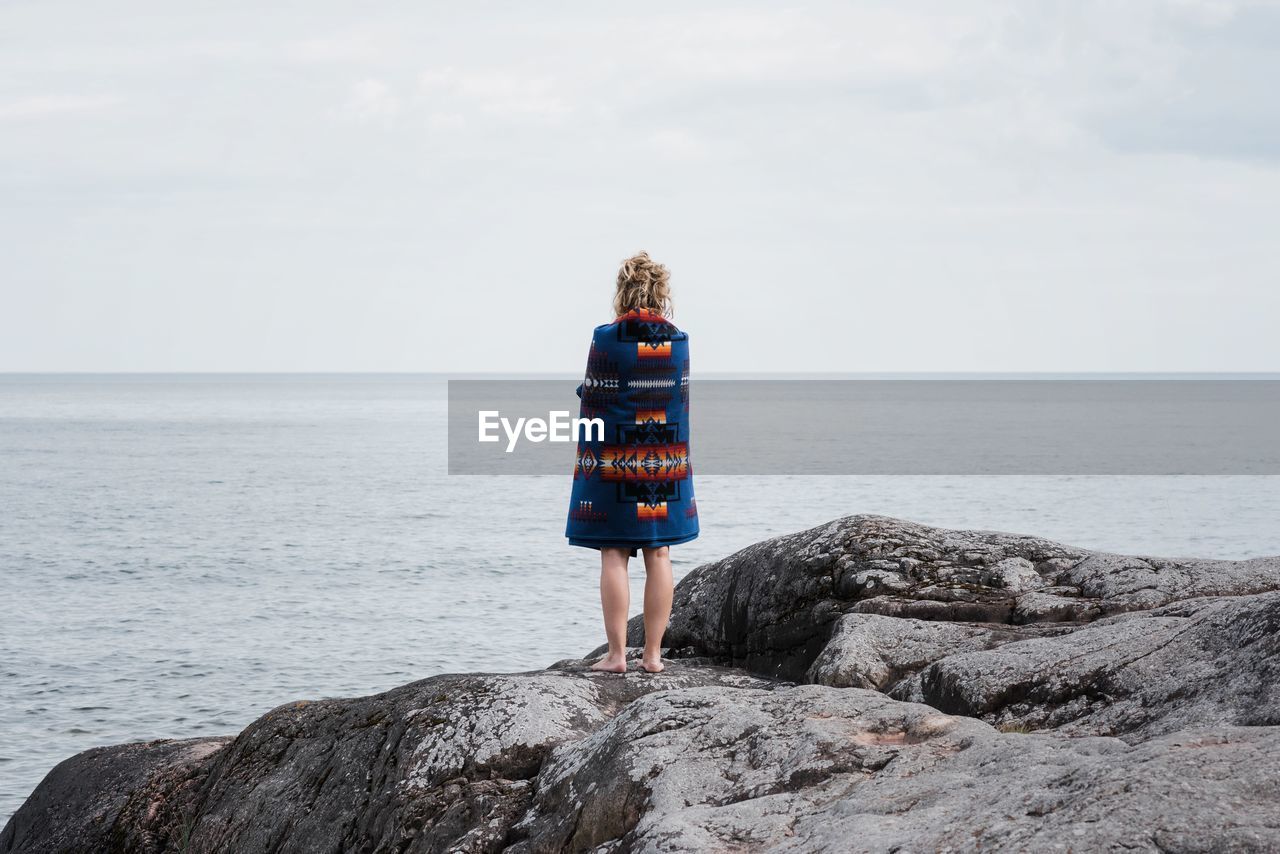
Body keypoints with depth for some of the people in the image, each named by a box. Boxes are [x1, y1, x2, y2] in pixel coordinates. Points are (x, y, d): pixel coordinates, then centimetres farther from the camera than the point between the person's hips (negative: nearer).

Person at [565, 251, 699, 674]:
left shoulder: (606, 340, -9)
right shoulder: (678, 342, 1)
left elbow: (593, 405, -7)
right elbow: (682, 405, 7)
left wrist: (586, 460, 3)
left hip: (614, 464, -3)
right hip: (666, 462, 3)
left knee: (614, 557, 1)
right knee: (659, 556, 6)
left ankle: (616, 654, -1)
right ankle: (653, 654, 7)